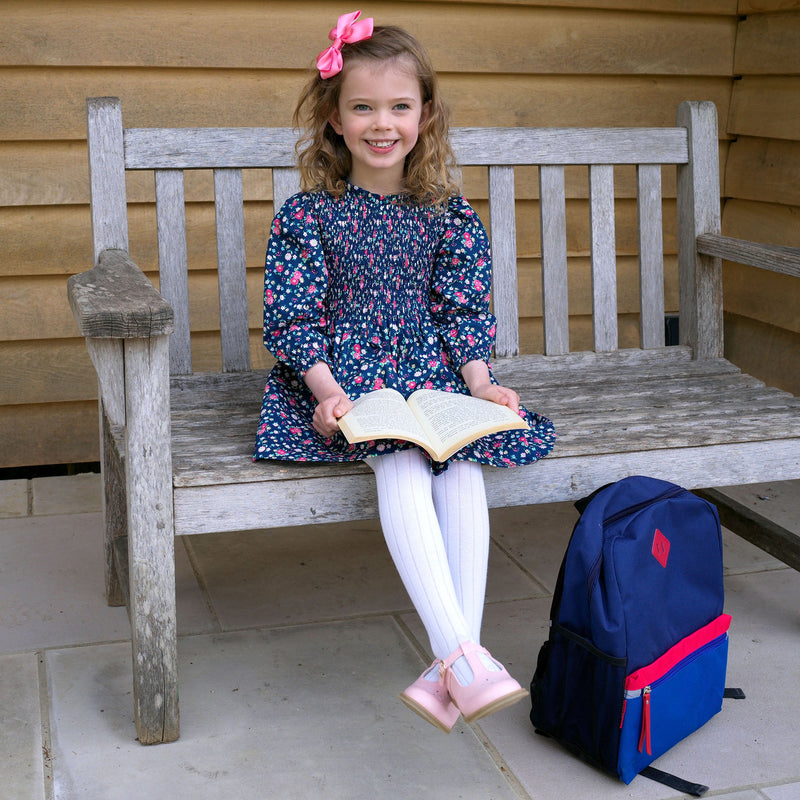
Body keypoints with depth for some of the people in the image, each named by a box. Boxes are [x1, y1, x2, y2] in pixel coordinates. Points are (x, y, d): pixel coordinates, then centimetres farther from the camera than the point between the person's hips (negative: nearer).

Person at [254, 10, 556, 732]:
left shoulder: (449, 215, 8)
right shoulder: (307, 214, 0)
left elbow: (463, 312, 9)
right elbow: (294, 318, -3)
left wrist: (480, 381, -9)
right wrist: (326, 388, -19)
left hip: (433, 372, 3)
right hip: (342, 379, -3)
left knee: (462, 466, -28)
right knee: (401, 464, -32)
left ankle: (453, 665, -28)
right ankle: (465, 659, -38)